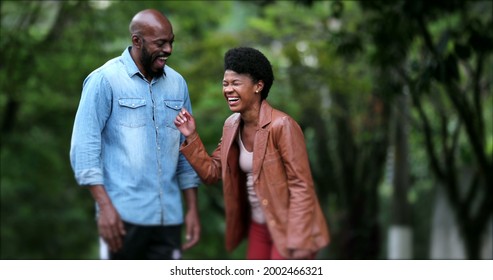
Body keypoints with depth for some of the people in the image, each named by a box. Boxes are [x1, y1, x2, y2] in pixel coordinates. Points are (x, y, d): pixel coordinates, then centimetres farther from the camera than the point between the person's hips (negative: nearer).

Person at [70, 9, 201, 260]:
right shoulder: (105, 79, -5)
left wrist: (192, 209, 10)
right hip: (125, 214, -4)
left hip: (169, 215, 5)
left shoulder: (177, 83, 10)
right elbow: (84, 145, -8)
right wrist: (104, 206, -16)